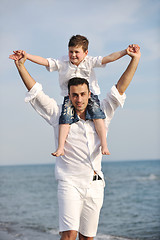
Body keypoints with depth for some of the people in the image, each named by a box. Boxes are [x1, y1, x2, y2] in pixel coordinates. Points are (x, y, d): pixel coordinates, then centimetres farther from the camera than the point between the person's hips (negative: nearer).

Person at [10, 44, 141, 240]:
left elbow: (119, 89, 10)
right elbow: (35, 92, 3)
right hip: (69, 183, -3)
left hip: (95, 186, 3)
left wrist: (135, 60, 5)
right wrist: (21, 66, -4)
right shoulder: (59, 115, 4)